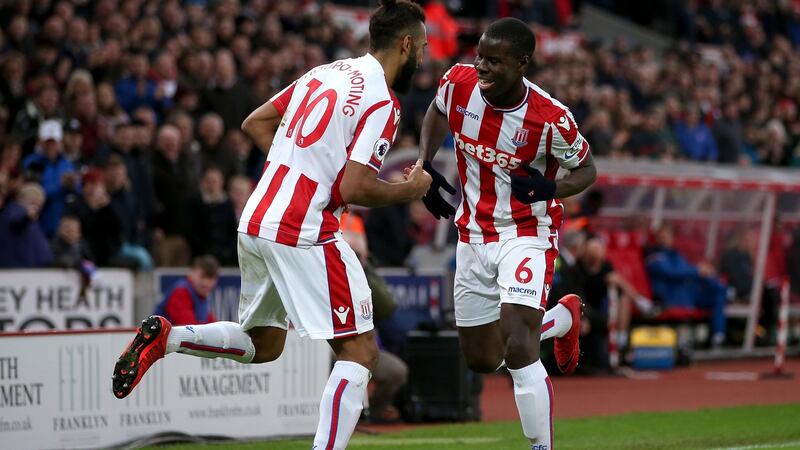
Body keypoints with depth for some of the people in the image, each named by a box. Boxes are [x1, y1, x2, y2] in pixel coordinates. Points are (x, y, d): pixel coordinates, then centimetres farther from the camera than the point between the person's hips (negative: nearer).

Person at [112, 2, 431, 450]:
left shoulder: (325, 73, 15)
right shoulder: (382, 102, -10)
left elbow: (255, 122, 22)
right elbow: (354, 189, -17)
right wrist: (409, 190, 0)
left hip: (256, 221, 8)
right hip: (304, 232, -8)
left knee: (262, 345, 24)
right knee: (360, 351, -2)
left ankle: (164, 338, 6)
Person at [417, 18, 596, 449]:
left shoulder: (550, 119, -23)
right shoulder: (458, 83, -13)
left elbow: (585, 170, -6)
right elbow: (437, 112, 12)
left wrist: (549, 189, -27)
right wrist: (425, 165, -2)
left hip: (527, 233, -5)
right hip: (474, 234, 5)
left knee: (517, 351, -22)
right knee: (481, 359, 14)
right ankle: (562, 317, 41)